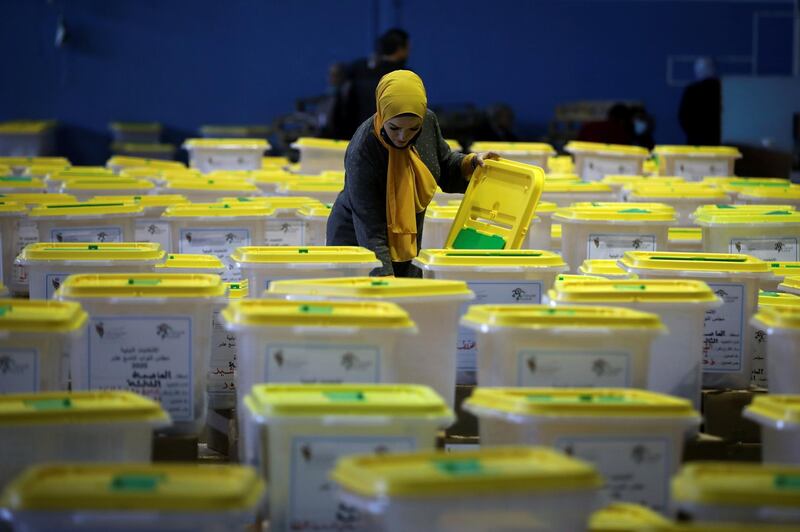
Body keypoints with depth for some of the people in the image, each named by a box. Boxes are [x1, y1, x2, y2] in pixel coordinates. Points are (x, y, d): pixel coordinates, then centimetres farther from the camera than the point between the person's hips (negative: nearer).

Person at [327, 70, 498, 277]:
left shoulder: (428, 121, -13)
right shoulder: (361, 153, -31)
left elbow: (445, 170, 9)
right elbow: (371, 233, -29)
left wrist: (471, 162, -10)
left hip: (407, 246, 5)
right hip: (357, 243, -5)